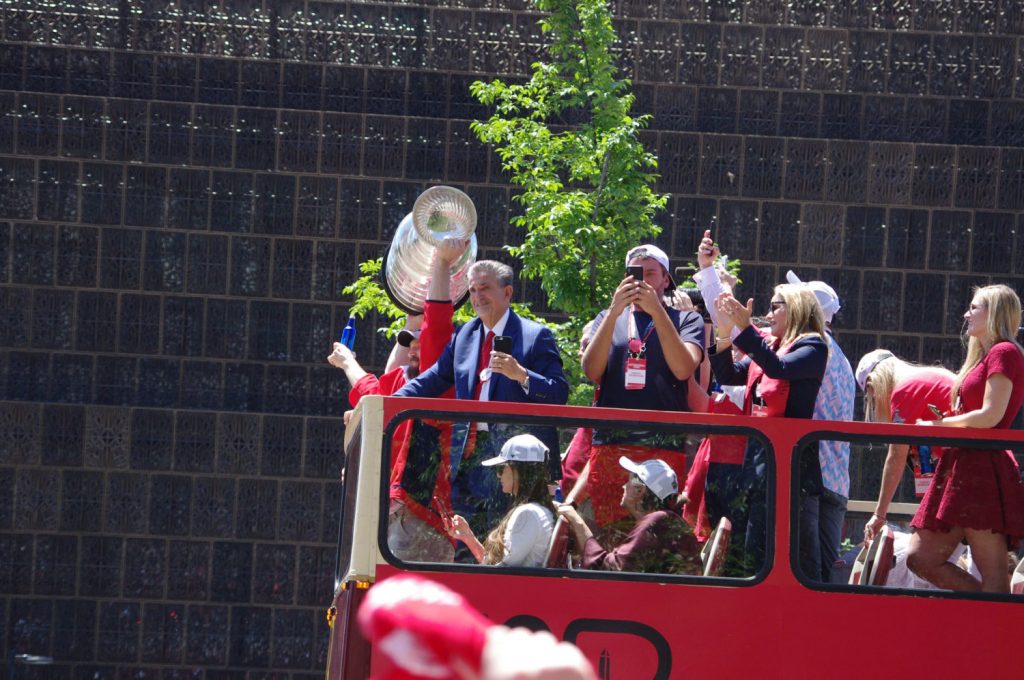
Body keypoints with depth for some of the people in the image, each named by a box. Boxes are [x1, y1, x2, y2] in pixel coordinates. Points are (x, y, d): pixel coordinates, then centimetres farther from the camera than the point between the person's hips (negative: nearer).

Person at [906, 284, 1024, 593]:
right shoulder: (984, 357, 25)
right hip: (962, 466, 11)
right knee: (921, 558, 8)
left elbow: (991, 415, -14)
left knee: (992, 572, -12)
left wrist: (937, 425, -5)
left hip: (983, 468, -11)